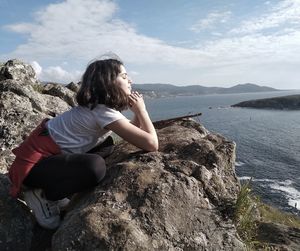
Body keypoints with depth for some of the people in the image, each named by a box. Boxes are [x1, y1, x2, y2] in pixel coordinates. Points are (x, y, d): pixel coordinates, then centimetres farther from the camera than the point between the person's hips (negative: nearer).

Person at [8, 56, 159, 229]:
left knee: (105, 143, 12)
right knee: (95, 167, -33)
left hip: (50, 154, 9)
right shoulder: (103, 112, -22)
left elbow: (133, 132, 11)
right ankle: (41, 194, -2)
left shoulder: (99, 106, 5)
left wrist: (137, 113, -5)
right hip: (34, 162, -9)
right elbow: (152, 144, -27)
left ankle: (53, 188, 14)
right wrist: (141, 110, -13)